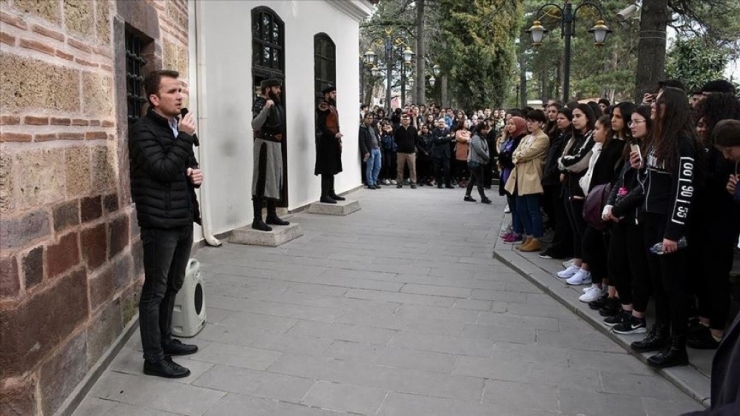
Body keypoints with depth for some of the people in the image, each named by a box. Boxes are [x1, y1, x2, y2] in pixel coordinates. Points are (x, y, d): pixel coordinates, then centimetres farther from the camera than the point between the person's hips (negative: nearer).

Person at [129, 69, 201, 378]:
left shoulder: (178, 127, 15)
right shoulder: (143, 130, -11)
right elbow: (163, 170, -22)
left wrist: (196, 174, 2)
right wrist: (184, 137, -18)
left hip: (183, 220, 9)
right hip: (160, 223, -8)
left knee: (173, 285, 18)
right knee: (155, 290, -1)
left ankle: (165, 339, 33)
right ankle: (154, 359, 8)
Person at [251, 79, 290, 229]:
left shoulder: (276, 104, 15)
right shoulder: (261, 104, -12)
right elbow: (255, 125, -27)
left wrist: (280, 135, 14)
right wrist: (265, 108, -35)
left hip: (276, 144, 9)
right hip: (265, 144, -9)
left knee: (275, 180, 13)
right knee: (262, 181, -11)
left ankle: (272, 215, 23)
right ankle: (257, 219, -10)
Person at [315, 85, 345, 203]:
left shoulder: (332, 107, 20)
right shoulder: (323, 107, -10)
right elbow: (320, 125, -18)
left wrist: (338, 139, 13)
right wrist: (334, 135, -23)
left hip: (333, 142, 10)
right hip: (326, 141, -10)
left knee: (332, 168, 12)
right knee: (326, 169, -10)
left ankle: (331, 193, 18)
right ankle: (324, 195, -8)